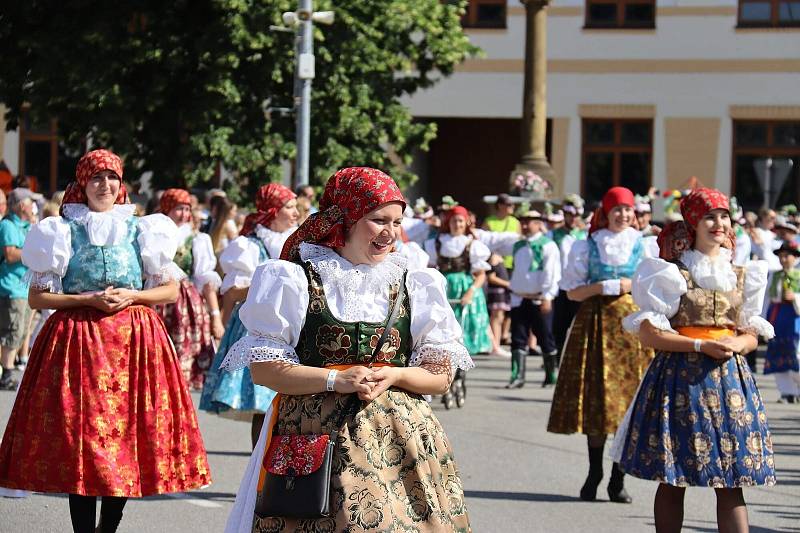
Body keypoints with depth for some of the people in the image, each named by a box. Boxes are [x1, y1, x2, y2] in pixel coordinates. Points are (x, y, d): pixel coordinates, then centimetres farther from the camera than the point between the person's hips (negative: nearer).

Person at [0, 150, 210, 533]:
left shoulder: (139, 230, 9)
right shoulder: (64, 231, 4)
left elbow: (171, 289, 10)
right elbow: (38, 297, 1)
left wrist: (131, 296, -7)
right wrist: (89, 299, -11)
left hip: (135, 341, 2)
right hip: (77, 340, -2)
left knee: (128, 436, 0)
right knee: (80, 435, -6)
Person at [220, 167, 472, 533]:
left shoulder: (413, 286, 11)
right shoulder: (296, 279, 2)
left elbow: (441, 376, 10)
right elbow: (263, 368, -3)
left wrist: (394, 376, -9)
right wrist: (336, 380, -13)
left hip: (399, 437, 3)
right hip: (314, 438, -3)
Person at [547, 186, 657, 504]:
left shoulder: (645, 246, 10)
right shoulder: (587, 247, 7)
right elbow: (573, 292, 4)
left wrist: (633, 286, -6)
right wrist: (603, 287, -10)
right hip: (595, 323, -1)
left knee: (628, 399, -4)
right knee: (595, 399, -3)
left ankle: (618, 480, 2)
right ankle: (594, 474, 8)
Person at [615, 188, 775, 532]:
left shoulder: (742, 277, 11)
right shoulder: (671, 274, -2)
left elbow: (752, 336, 15)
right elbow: (648, 334, -7)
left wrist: (735, 345, -8)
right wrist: (701, 346, -16)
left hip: (730, 379, 3)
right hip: (680, 379, -3)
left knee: (731, 483, -1)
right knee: (672, 480, 1)